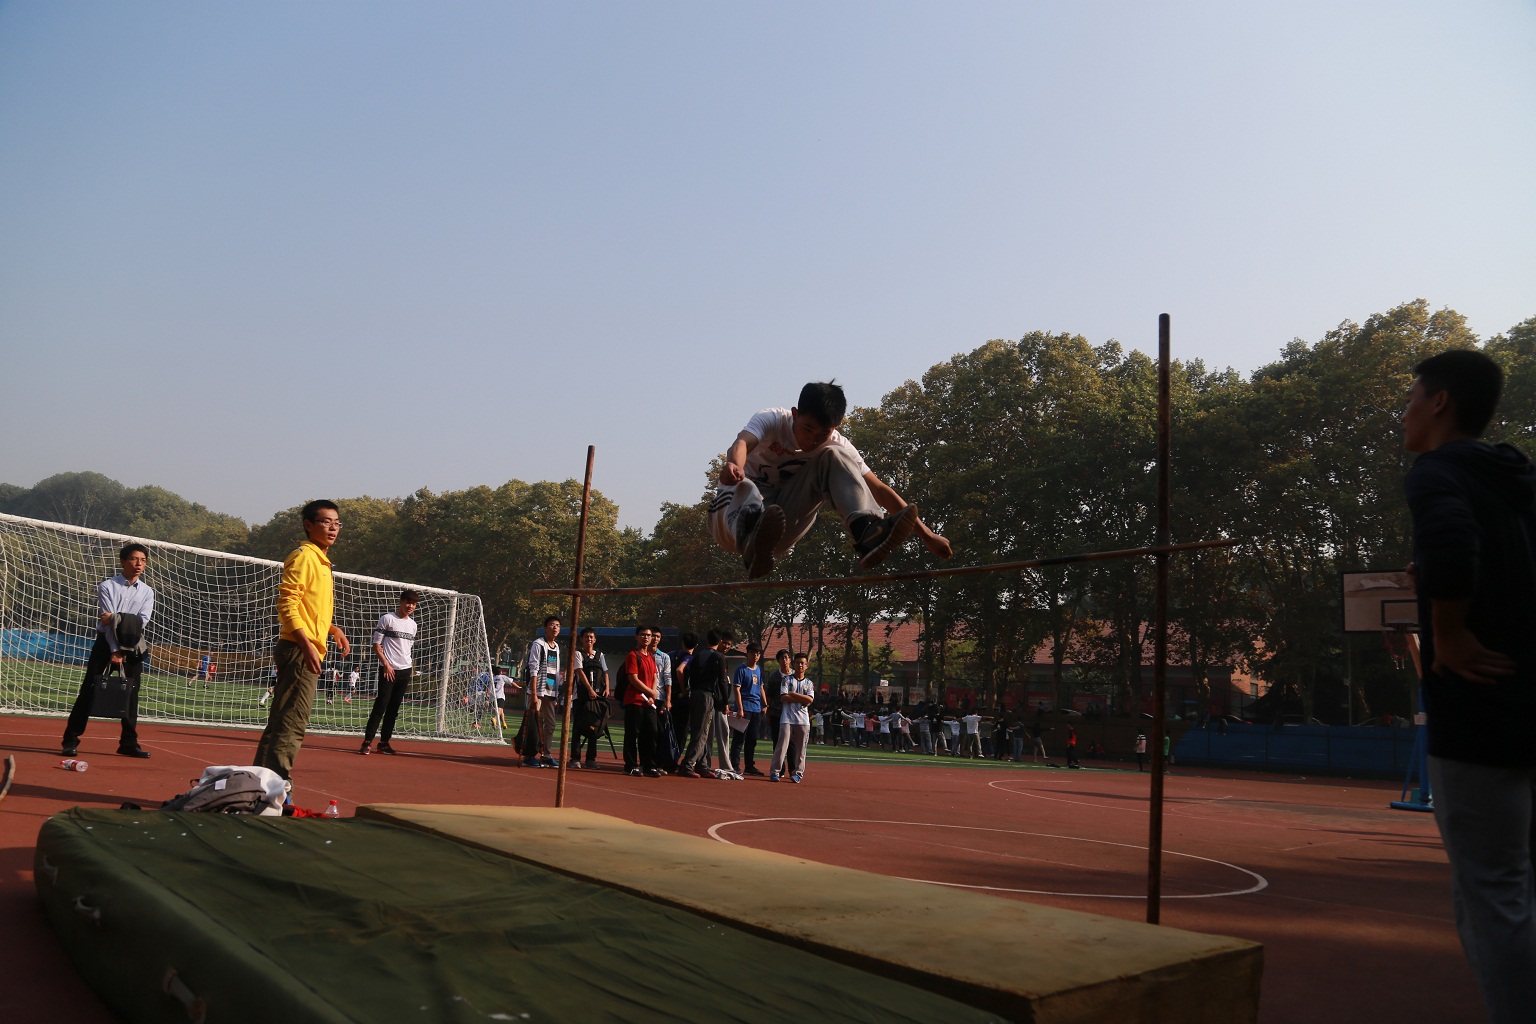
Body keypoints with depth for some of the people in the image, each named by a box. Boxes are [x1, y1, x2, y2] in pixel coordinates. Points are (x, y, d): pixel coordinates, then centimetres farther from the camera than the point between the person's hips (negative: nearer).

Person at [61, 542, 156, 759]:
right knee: (89, 689, -5)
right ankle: (71, 740, 1)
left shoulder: (147, 592, 7)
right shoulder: (107, 586, -3)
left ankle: (128, 743, 9)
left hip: (132, 646, 3)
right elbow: (107, 620, -11)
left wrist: (116, 617, -20)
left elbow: (142, 621, -6)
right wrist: (114, 650, -18)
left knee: (131, 693, 3)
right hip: (106, 642, -3)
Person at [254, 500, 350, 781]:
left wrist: (332, 629, 16)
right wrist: (307, 645, -25)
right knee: (292, 725, -10)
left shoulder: (322, 562, 19)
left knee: (280, 723, 14)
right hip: (300, 652, -10)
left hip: (309, 653, 10)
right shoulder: (303, 556, -10)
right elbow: (287, 604, -18)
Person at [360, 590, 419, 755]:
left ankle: (384, 742, 13)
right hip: (388, 669, -6)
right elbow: (376, 645, -5)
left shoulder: (413, 624, 14)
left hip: (405, 670, 6)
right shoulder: (387, 619, -3)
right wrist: (386, 664, -13)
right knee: (380, 706, -10)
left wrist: (409, 664, 6)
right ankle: (367, 742, -6)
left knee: (393, 708, 8)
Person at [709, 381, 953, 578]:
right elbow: (742, 443, -36)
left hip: (779, 528, 3)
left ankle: (869, 534, -38)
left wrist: (926, 534, -15)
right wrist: (734, 465, -61)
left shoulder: (837, 445, -6)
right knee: (746, 488, -41)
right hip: (735, 513, -2)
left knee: (833, 456, -18)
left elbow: (880, 490, -9)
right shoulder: (772, 420, -14)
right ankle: (753, 546, -73)